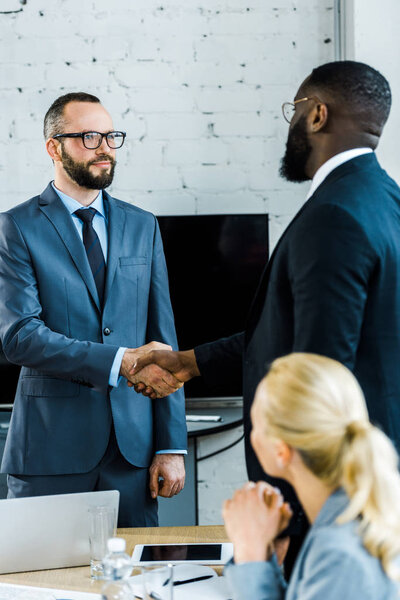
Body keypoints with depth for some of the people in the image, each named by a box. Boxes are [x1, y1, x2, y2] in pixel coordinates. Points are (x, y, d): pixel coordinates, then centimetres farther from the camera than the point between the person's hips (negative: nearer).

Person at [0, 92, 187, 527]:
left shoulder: (142, 227, 13)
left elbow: (163, 340, 10)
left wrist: (171, 445, 4)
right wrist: (120, 360, -20)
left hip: (132, 447, 4)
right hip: (51, 450, -3)